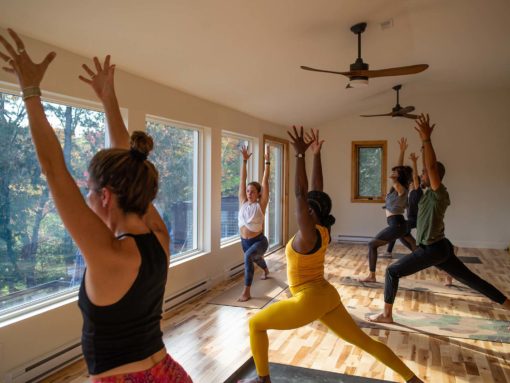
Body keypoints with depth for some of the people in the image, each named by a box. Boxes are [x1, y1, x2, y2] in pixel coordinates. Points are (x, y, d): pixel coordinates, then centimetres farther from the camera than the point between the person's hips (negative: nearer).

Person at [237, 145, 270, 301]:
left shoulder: (260, 205, -12)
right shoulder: (243, 203, -2)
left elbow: (265, 181, -17)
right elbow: (242, 180, -5)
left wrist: (267, 162, -20)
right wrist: (244, 161, -10)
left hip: (259, 241, -6)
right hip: (244, 241, 6)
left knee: (248, 257, -35)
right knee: (256, 259, 32)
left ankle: (247, 291, -26)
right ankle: (266, 270, 68)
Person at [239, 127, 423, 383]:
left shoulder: (308, 235, -21)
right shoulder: (323, 230, -1)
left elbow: (300, 193, -28)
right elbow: (317, 190, 3)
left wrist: (300, 155, -28)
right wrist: (316, 154, 3)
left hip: (309, 301, -8)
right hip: (327, 296, 8)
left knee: (255, 324, 7)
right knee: (364, 341, 17)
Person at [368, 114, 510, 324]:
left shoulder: (439, 194, -16)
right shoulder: (431, 193, 7)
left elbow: (432, 167, -31)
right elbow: (429, 166, 15)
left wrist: (427, 140, -33)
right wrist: (425, 142, 9)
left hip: (431, 250, -10)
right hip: (440, 247, 10)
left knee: (392, 272, -4)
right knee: (470, 278, 16)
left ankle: (386, 314, 3)